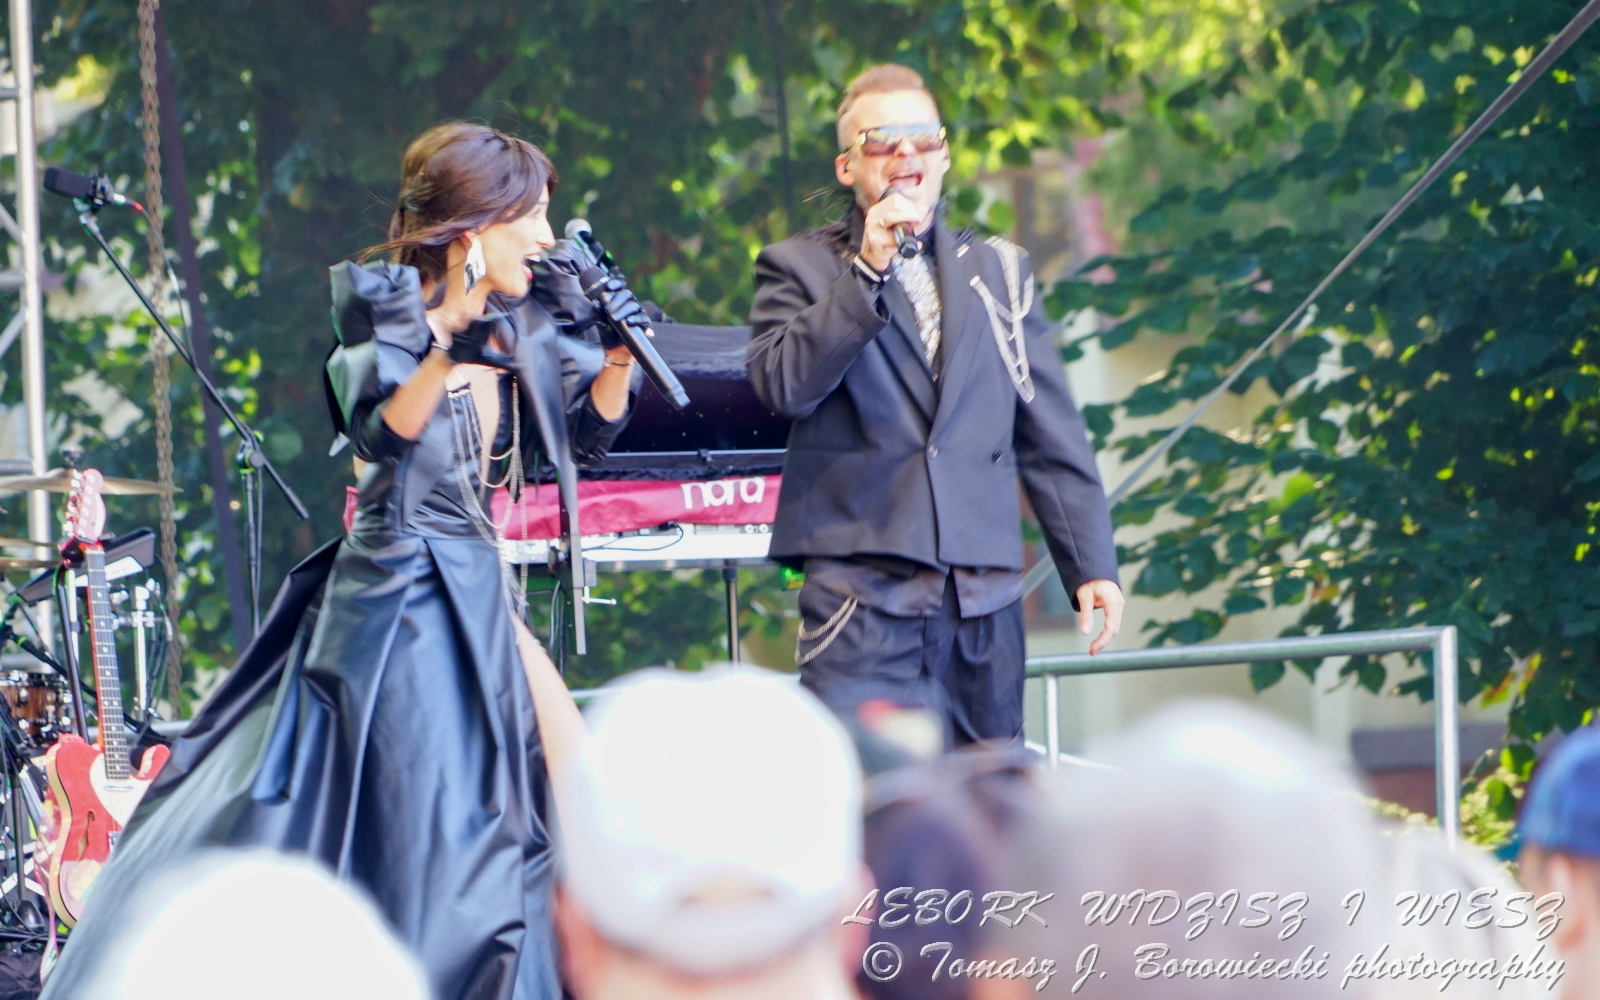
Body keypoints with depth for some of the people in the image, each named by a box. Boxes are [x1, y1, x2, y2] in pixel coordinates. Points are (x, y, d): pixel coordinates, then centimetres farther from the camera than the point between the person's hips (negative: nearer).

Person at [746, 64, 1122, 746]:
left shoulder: (999, 271, 18)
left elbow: (1052, 435, 16)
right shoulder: (800, 269, 9)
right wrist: (867, 274, -13)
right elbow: (782, 386, -10)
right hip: (861, 589, -4)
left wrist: (1091, 566, 9)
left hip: (983, 601, 4)